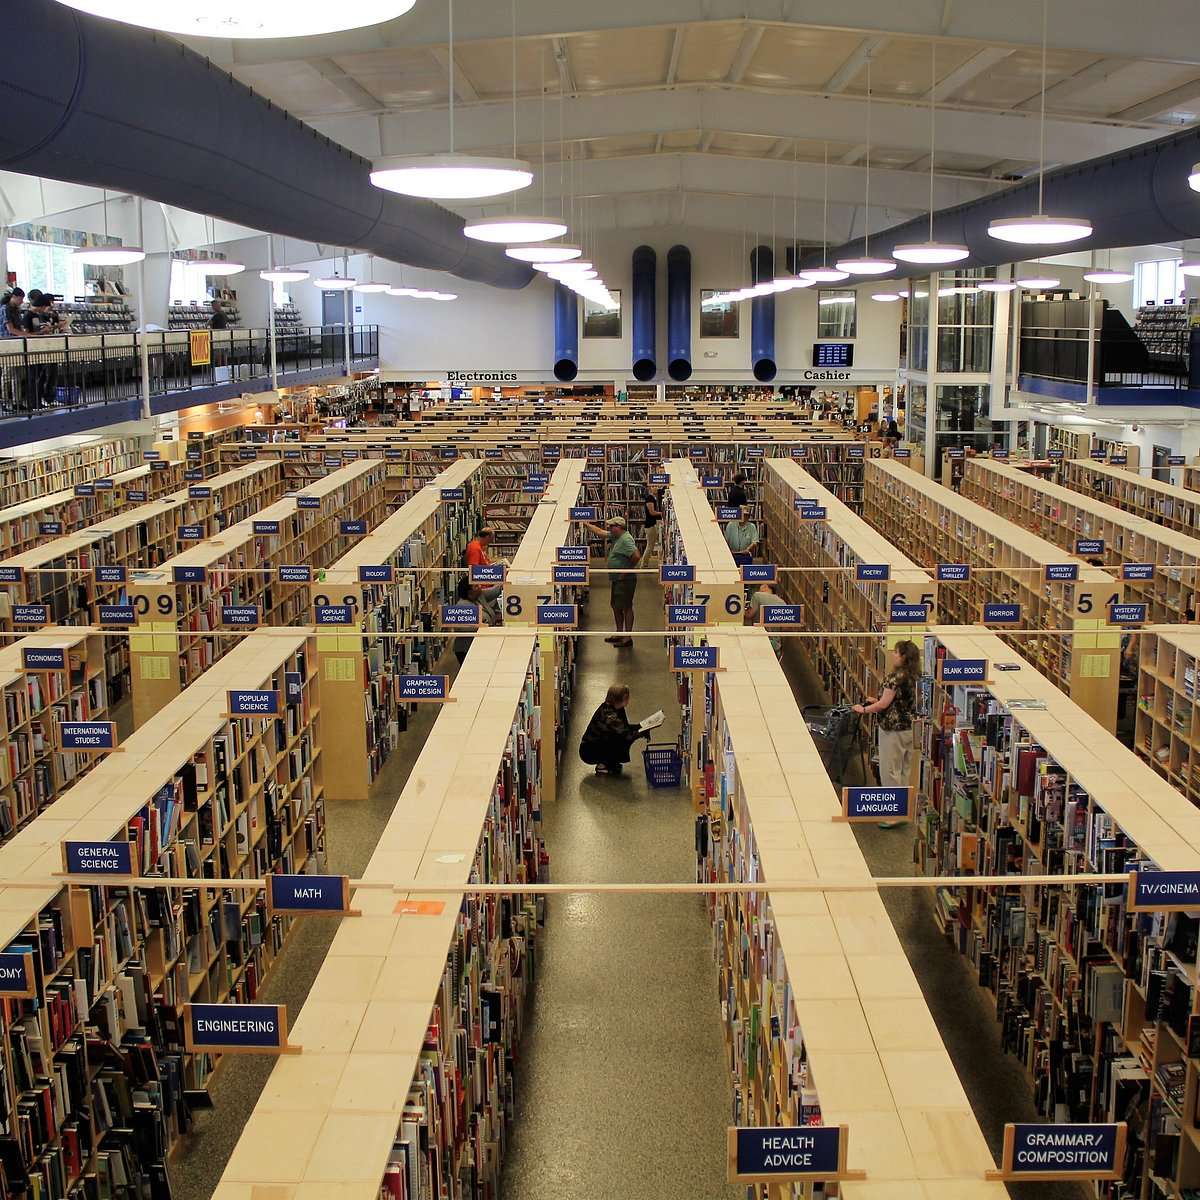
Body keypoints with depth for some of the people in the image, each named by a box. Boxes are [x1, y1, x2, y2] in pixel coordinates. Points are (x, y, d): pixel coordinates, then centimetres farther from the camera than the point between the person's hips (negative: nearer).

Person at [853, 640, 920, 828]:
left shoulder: (895, 676, -19)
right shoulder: (912, 677, 7)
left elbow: (884, 704, -18)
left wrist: (864, 709, -4)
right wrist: (877, 700, 18)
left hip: (893, 729, -9)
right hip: (909, 727, 9)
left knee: (890, 771, 0)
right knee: (904, 771, 15)